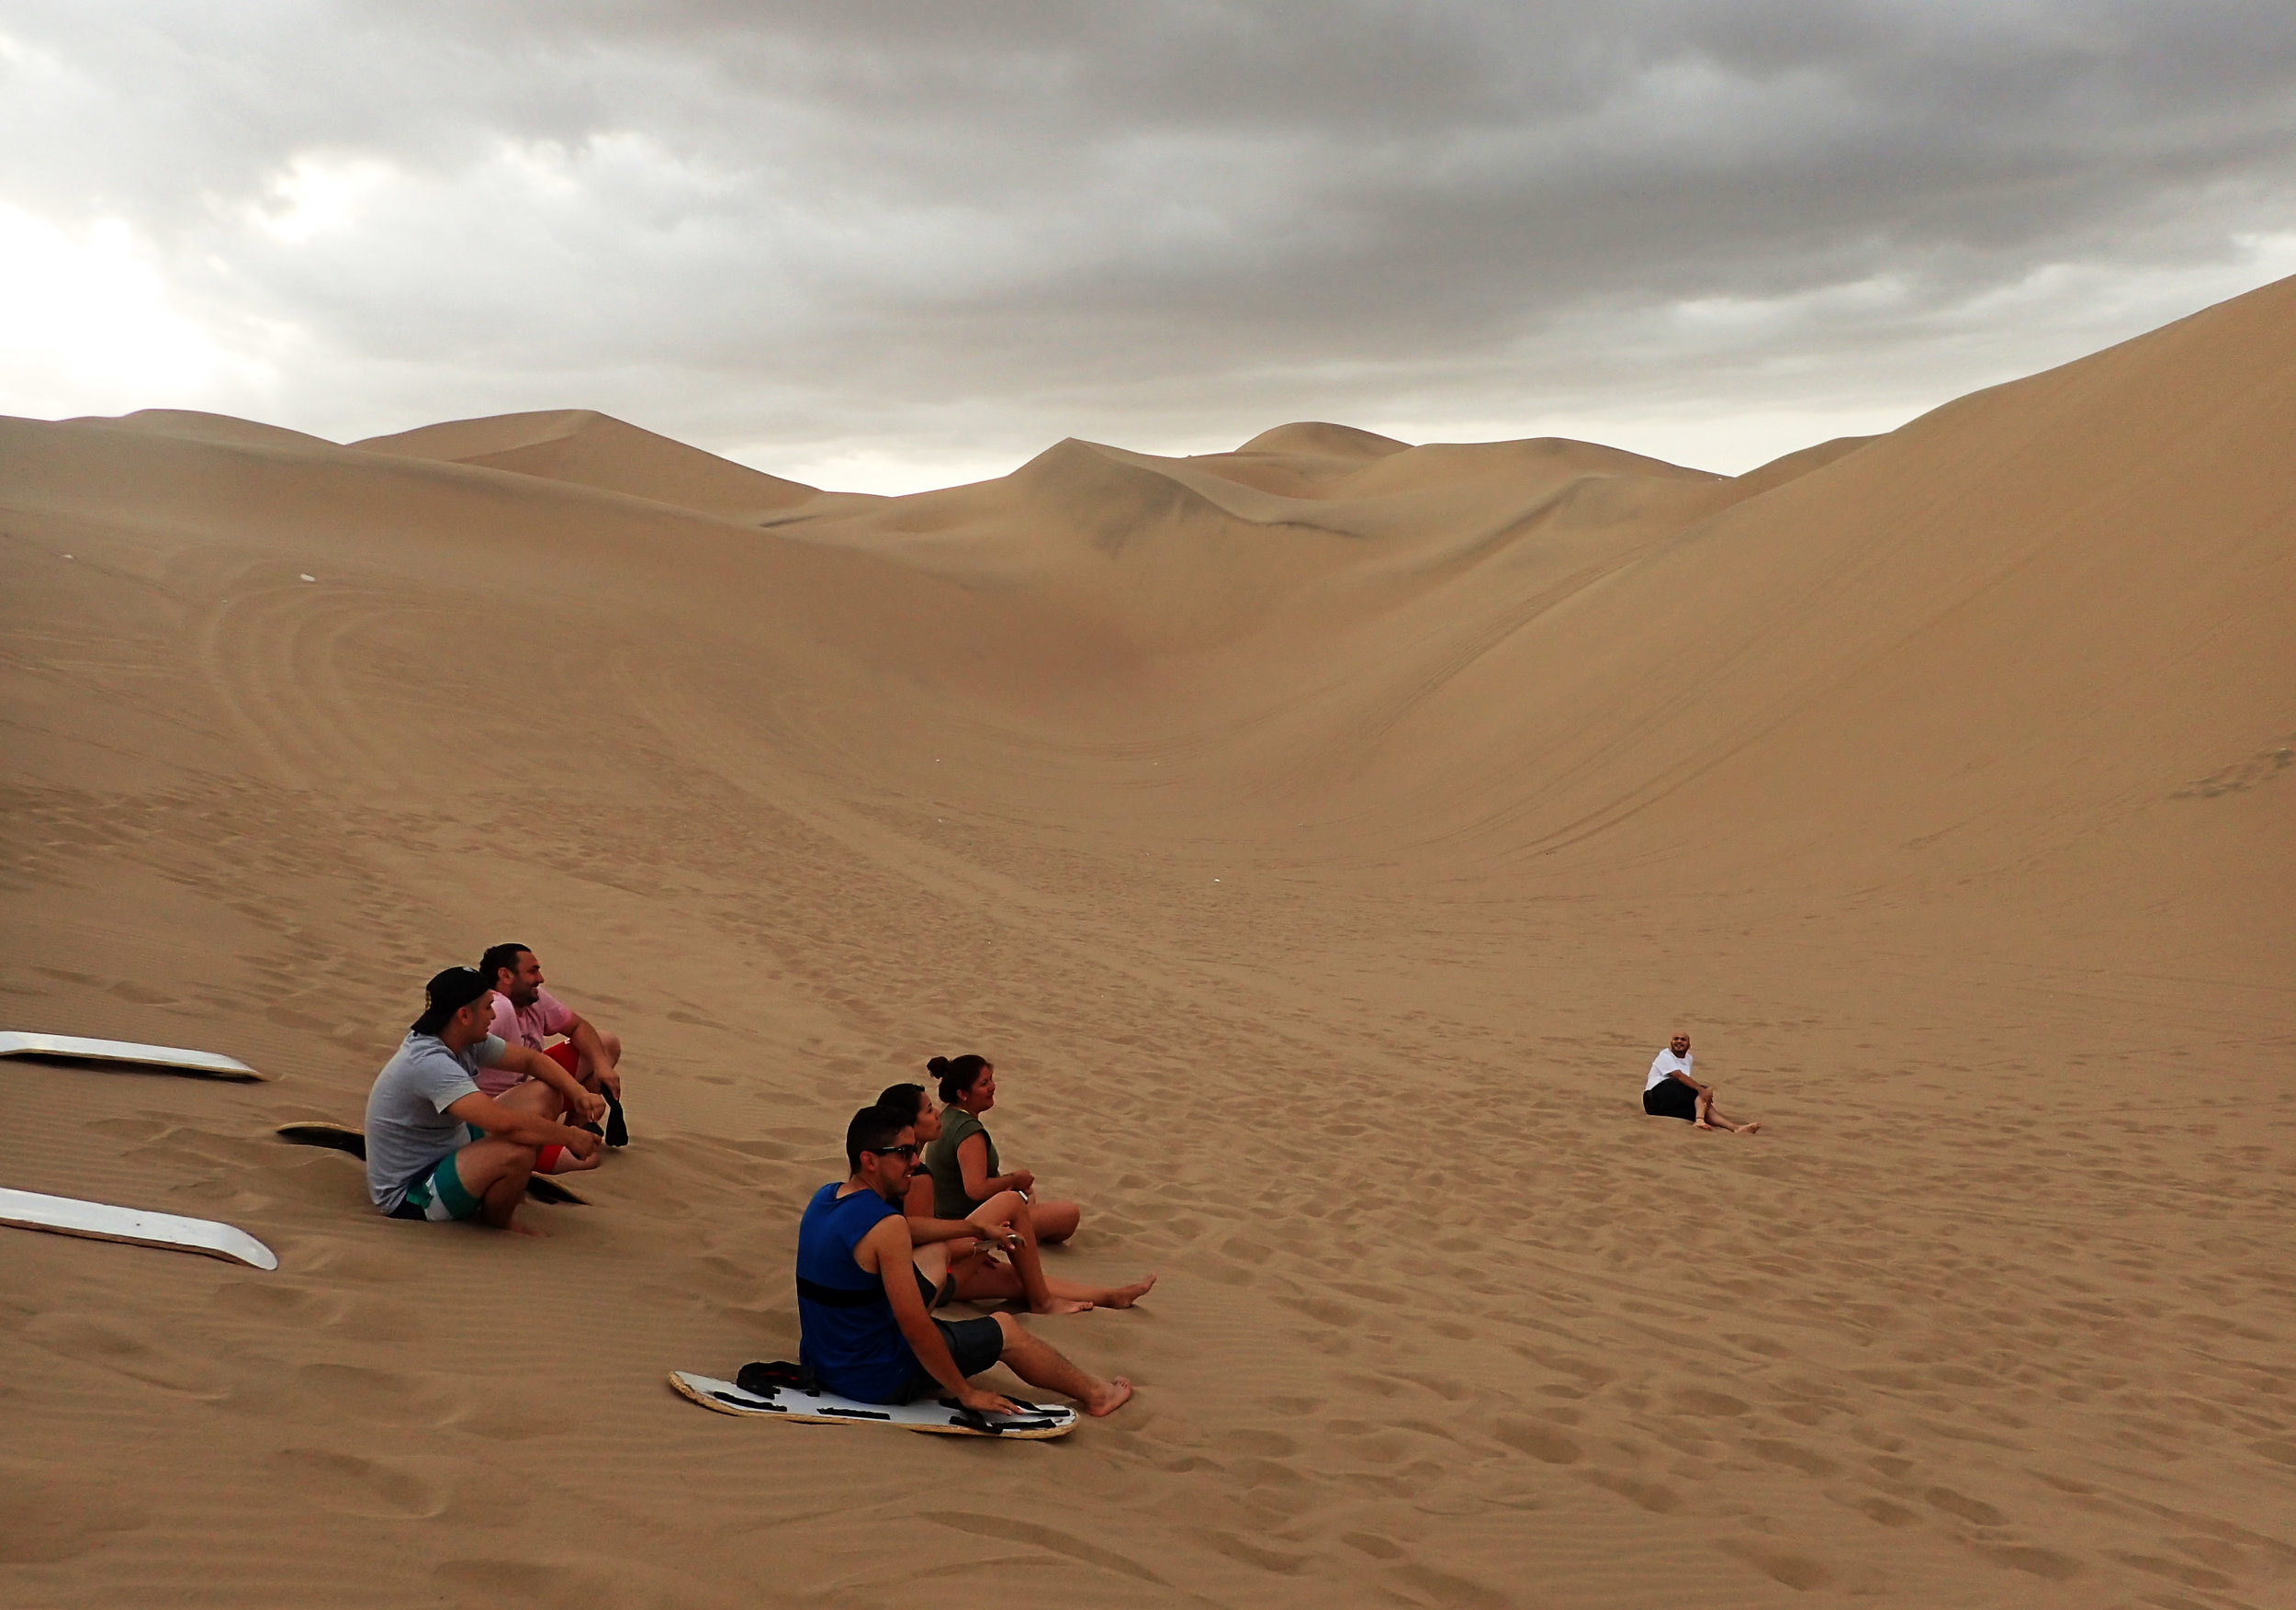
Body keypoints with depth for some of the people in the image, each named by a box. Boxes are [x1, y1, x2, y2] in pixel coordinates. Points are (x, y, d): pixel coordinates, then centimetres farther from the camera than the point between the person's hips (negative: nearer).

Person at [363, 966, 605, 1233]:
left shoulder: (467, 1043, -3)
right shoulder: (428, 1063, -32)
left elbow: (531, 1059, 10)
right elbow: (504, 1122, -40)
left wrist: (579, 1092, -6)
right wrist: (570, 1136, -27)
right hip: (408, 1197, -9)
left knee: (543, 1094, 3)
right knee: (517, 1152, -34)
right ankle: (497, 1225, -6)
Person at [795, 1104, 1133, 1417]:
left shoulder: (823, 1198, 2)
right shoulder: (885, 1227, -26)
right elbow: (915, 1328, -24)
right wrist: (966, 1393, -14)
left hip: (821, 1361, 9)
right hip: (875, 1380, -9)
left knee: (937, 1252, 21)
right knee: (1004, 1330, 9)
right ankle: (1095, 1393, 27)